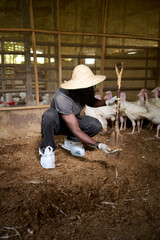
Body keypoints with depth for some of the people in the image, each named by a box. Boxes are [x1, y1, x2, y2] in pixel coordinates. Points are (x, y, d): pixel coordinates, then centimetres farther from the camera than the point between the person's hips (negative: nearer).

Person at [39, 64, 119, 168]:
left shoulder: (88, 90, -17)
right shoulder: (62, 97, -38)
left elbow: (91, 102, 11)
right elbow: (75, 130, -39)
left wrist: (106, 102, -8)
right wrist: (97, 144, -44)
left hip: (73, 120, 6)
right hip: (55, 124, -5)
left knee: (96, 125, -21)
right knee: (50, 114, -40)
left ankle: (71, 142, 5)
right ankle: (47, 149, -17)